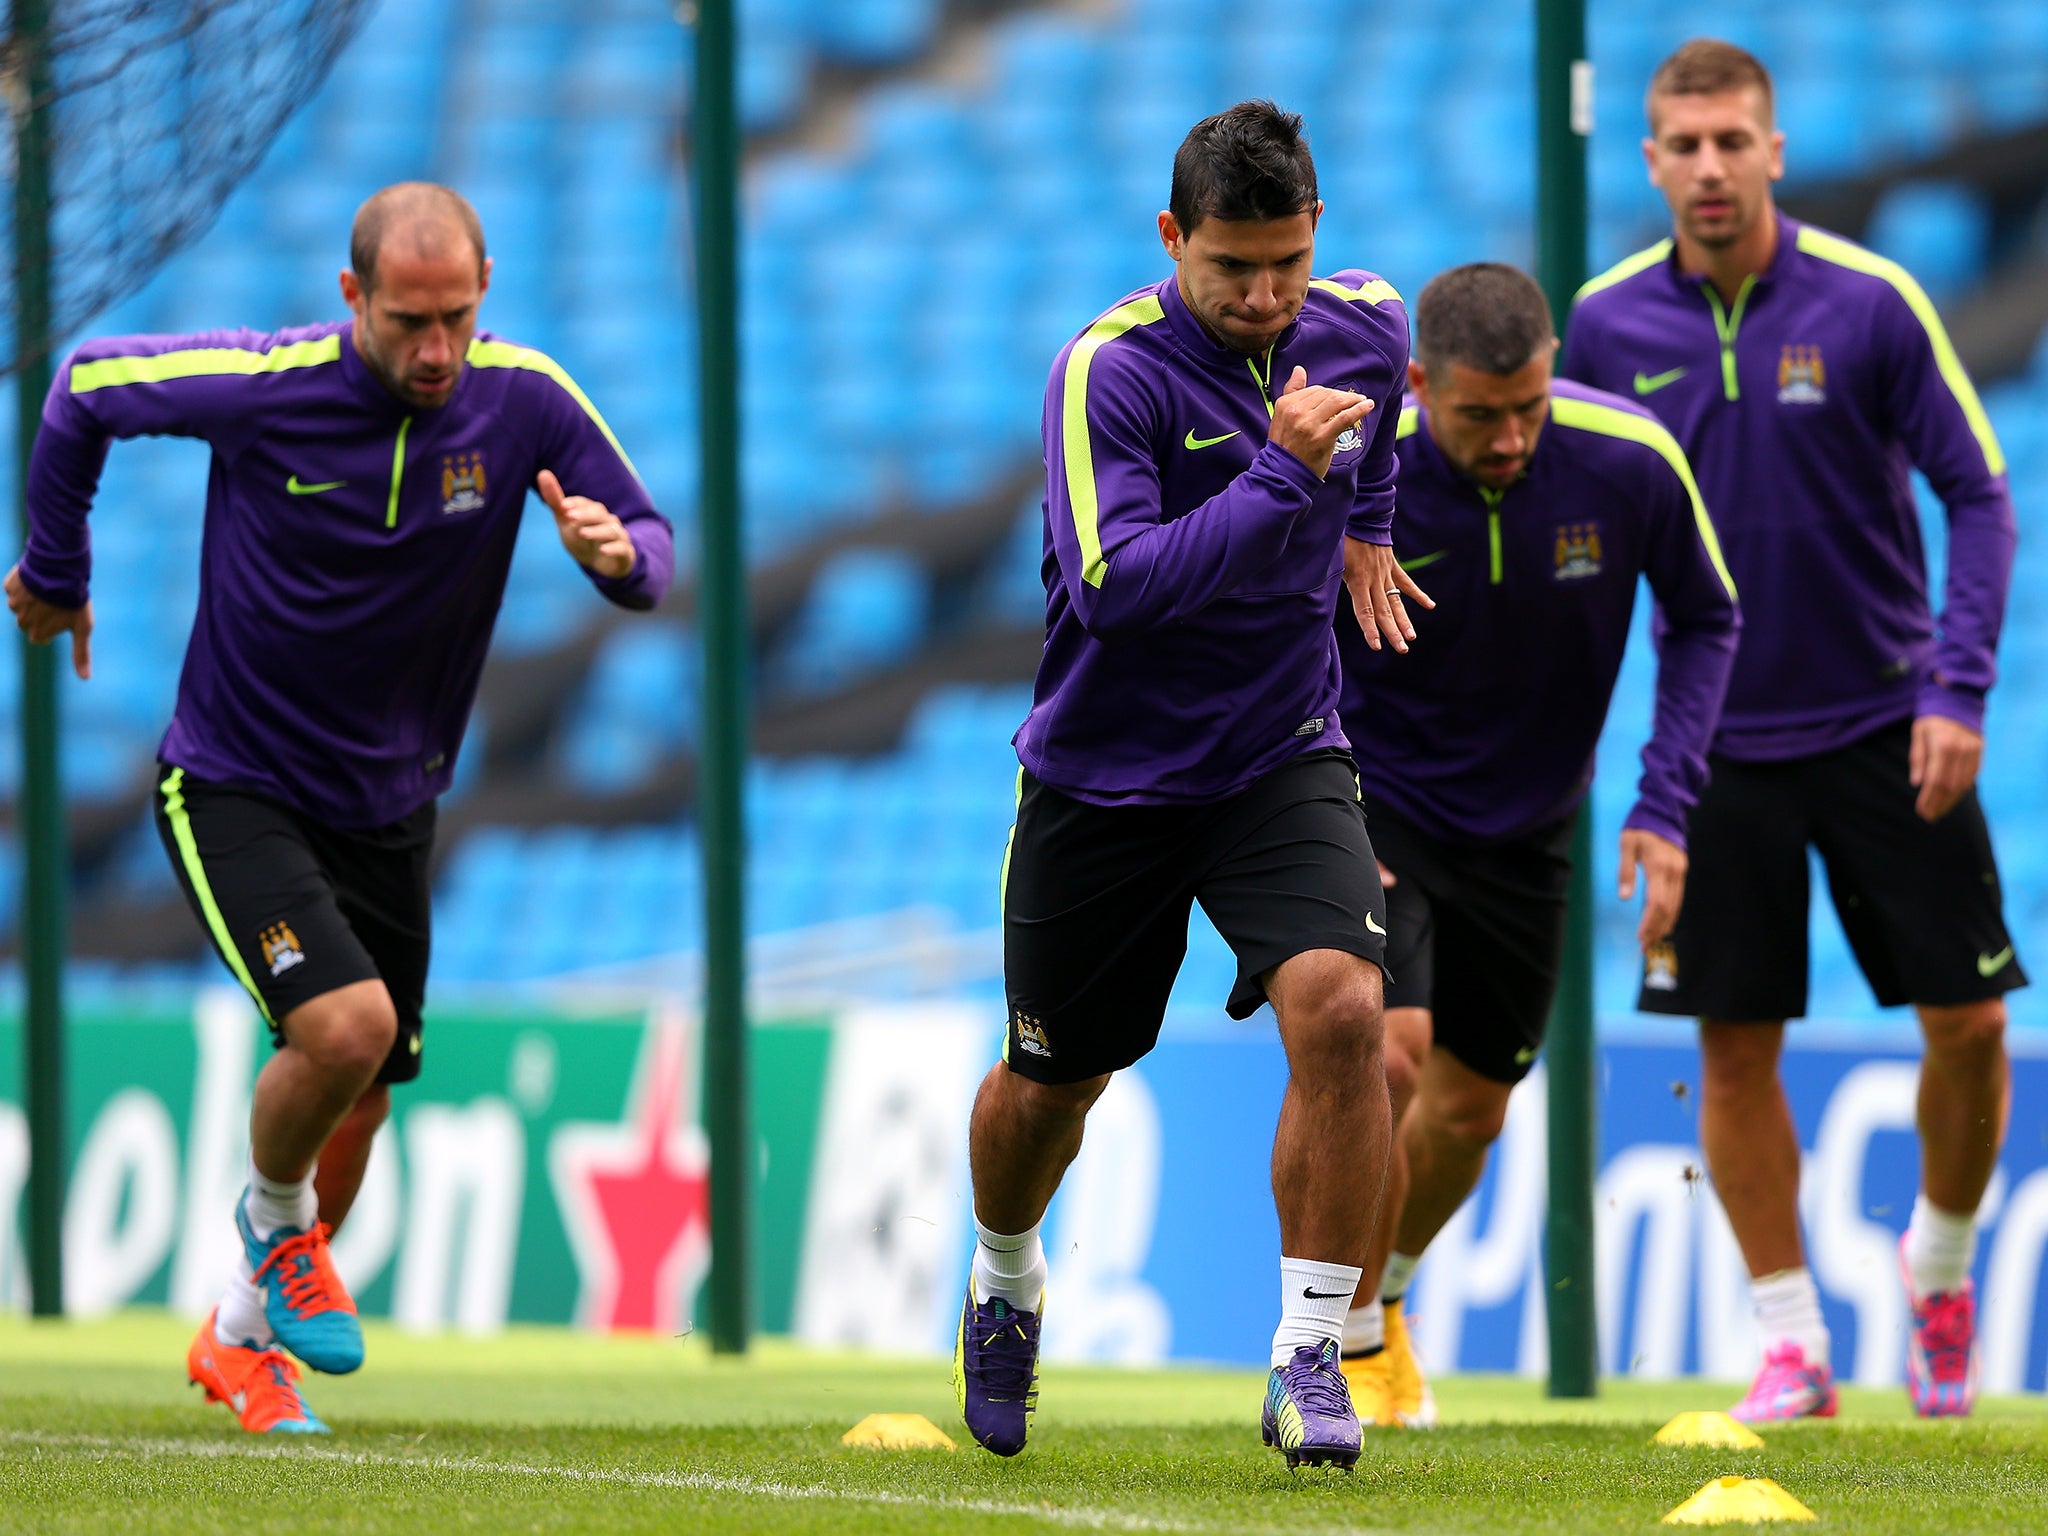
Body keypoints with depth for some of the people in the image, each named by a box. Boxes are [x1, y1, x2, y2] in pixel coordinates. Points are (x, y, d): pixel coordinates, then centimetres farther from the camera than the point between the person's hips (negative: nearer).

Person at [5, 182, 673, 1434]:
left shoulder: (525, 403, -12)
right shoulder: (263, 387, -20)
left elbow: (650, 550, -4)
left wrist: (617, 549, -28)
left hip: (390, 806, 4)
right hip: (236, 789, -4)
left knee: (356, 1106, 11)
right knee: (345, 1026, -24)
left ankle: (241, 1335, 36)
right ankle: (276, 1223, 8)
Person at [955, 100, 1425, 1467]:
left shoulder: (1364, 326, -4)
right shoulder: (1108, 374, -21)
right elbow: (1112, 589, -31)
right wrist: (1279, 477, -36)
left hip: (1283, 761, 2)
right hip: (1104, 777, -2)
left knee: (1339, 1007, -24)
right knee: (1052, 1081, 14)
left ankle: (1311, 1354, -16)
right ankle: (1006, 1279, 47)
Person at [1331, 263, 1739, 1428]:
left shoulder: (1632, 463, -21)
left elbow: (1704, 622, -3)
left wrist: (1665, 805, -12)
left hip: (1528, 828, 3)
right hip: (1375, 800, -3)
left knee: (1470, 1108, 13)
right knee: (1388, 1053, -24)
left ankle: (1384, 1293, 42)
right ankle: (1351, 1342, -9)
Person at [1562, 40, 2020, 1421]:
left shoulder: (1870, 302, -10)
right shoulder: (1606, 327, -4)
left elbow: (1979, 496, -6)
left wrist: (1957, 688, -15)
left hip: (1886, 724, -1)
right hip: (1719, 732, 1)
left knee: (1967, 1019, -2)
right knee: (1736, 1047, -1)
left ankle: (1941, 1267, 23)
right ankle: (1791, 1342, 10)